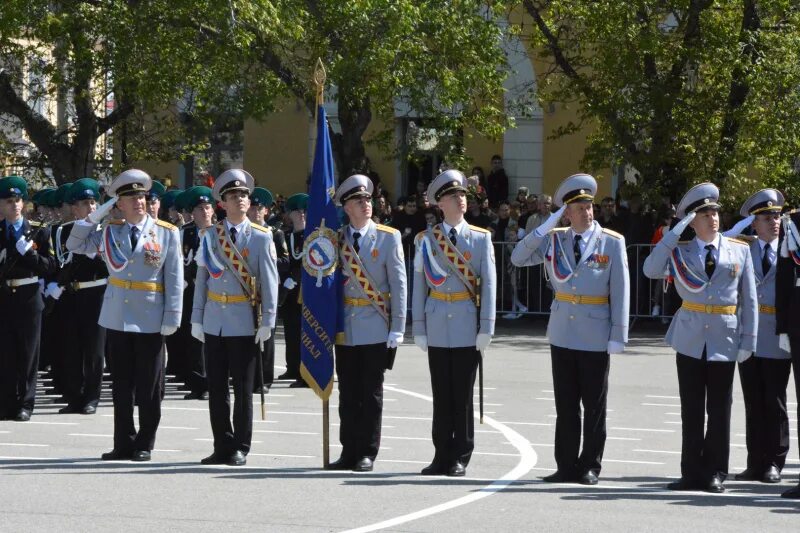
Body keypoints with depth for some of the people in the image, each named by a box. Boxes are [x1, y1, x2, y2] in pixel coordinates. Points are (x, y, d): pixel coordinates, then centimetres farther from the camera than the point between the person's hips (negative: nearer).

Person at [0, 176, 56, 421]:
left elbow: (50, 266, -3)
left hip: (28, 298, -1)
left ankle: (25, 404, 9)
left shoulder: (39, 231, 3)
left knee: (27, 353, 3)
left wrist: (28, 252, -16)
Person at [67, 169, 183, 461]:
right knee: (121, 385, 7)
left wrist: (172, 317, -8)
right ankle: (124, 444, 13)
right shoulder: (110, 231, 7)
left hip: (151, 320, -3)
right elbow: (75, 246, 9)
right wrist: (94, 217, 0)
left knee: (149, 387, 3)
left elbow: (174, 279, -3)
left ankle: (144, 445, 12)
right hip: (117, 317, 3)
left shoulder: (167, 233, -2)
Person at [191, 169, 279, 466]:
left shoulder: (261, 238, -1)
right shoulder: (209, 236, 7)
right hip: (214, 321, 3)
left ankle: (240, 449, 9)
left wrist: (267, 322, -8)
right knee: (216, 388, 6)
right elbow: (201, 278, 9)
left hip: (245, 322, -3)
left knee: (243, 389, 1)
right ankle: (223, 447, 14)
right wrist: (197, 319, 6)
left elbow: (270, 281, -3)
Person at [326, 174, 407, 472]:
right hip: (346, 327, 3)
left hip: (375, 327, -3)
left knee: (371, 393, 1)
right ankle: (349, 452, 12)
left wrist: (397, 328, -9)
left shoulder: (388, 238, -2)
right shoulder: (337, 240, 7)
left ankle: (368, 453, 6)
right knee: (348, 392, 6)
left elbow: (398, 284, -4)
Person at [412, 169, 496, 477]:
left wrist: (486, 328, -6)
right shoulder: (426, 240, 5)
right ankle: (442, 456, 12)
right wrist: (419, 329, 1)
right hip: (437, 327, 1)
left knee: (463, 393, 3)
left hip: (467, 327, -1)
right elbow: (419, 286, 6)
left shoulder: (481, 238, 3)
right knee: (441, 394, 6)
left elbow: (488, 284, 0)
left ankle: (460, 457, 10)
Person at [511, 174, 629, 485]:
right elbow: (518, 258, -2)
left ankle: (590, 467, 12)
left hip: (596, 336, -3)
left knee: (594, 405, 4)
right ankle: (567, 466, 13)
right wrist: (547, 226, -8)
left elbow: (620, 292, -5)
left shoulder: (612, 243, -5)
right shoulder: (554, 240, 5)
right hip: (562, 332, 3)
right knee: (565, 404, 7)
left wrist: (617, 336, -10)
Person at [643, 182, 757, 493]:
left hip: (724, 341, -1)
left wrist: (748, 341, -2)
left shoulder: (739, 251, 3)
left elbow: (749, 300, 4)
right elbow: (651, 270, -14)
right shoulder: (680, 251, 4)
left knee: (719, 410, 4)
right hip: (690, 340, 1)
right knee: (691, 410, 5)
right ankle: (692, 473, 12)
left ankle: (715, 473, 12)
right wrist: (676, 231, -12)